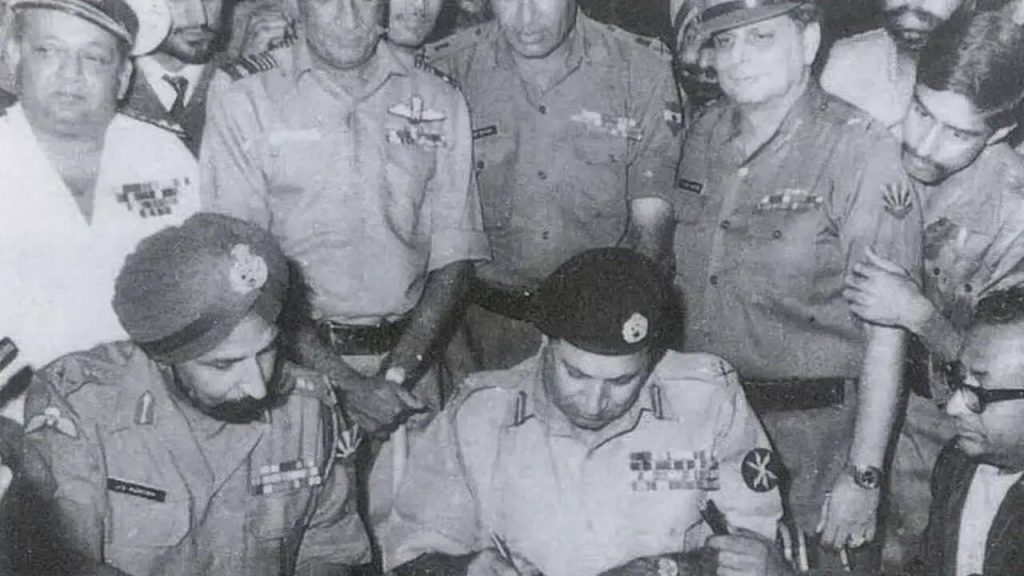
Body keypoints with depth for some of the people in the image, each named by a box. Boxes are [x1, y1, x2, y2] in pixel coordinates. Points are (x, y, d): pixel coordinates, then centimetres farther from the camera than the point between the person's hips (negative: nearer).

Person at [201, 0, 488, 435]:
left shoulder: (440, 102, 6)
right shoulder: (244, 107, -2)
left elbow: (452, 256, 4)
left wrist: (398, 371, -8)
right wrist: (349, 384, -14)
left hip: (406, 354, 2)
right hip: (296, 362, -1)